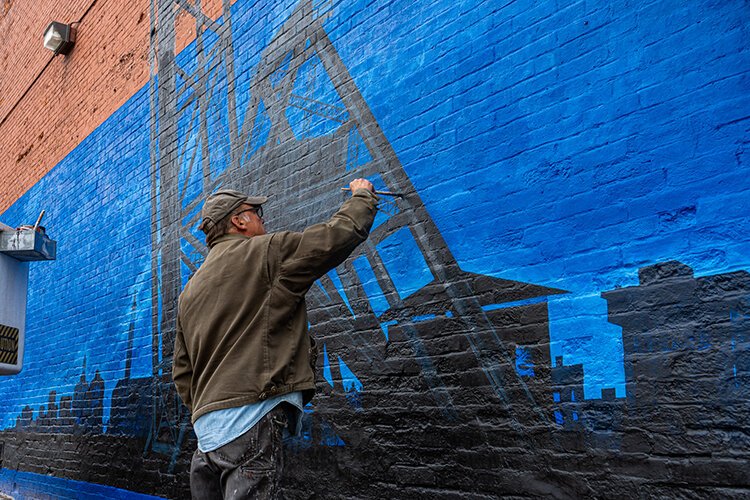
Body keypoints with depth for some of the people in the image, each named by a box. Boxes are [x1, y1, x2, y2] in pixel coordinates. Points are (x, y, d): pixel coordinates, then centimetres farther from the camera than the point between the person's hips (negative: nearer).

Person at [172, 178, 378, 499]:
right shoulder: (263, 252, -1)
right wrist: (362, 195, 17)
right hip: (251, 417, -9)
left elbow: (182, 370, 23)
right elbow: (342, 233, -2)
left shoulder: (190, 291, 22)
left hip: (206, 426, 9)